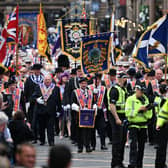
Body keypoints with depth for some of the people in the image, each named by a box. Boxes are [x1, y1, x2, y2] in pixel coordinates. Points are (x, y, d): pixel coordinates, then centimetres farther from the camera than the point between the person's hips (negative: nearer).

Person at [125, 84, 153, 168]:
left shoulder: (146, 100, 10)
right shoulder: (130, 99, -2)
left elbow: (149, 116, 10)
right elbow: (128, 113, -12)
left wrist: (146, 111, -10)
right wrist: (139, 109, -16)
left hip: (143, 126, 4)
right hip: (133, 125, -4)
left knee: (141, 147, 7)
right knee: (134, 145, -16)